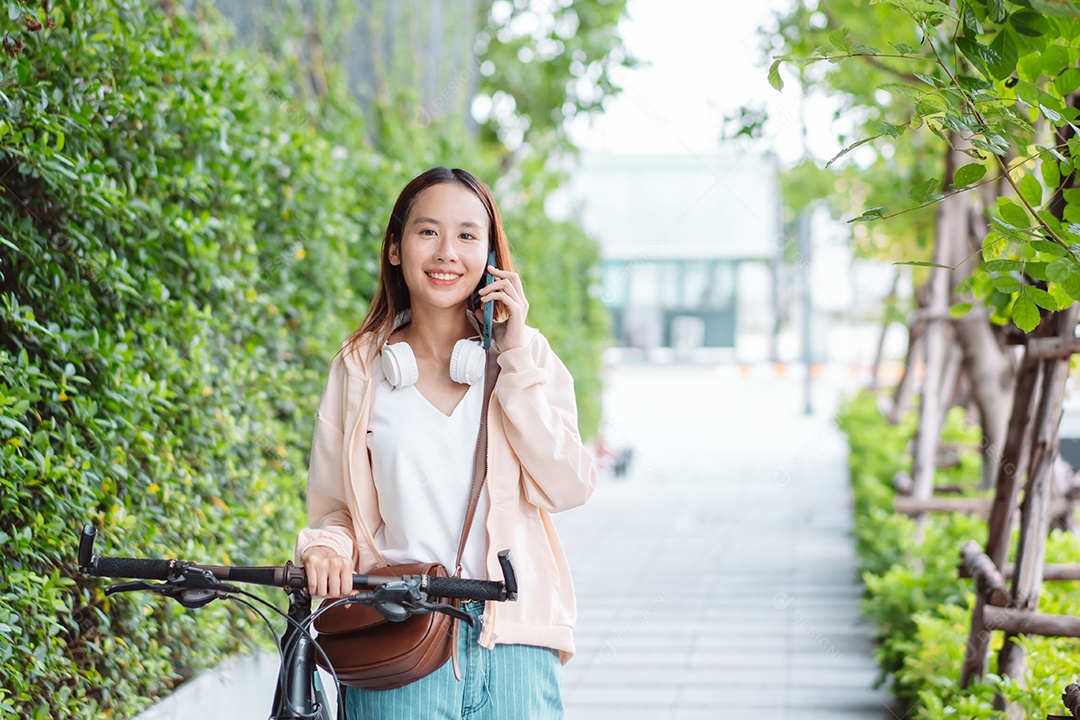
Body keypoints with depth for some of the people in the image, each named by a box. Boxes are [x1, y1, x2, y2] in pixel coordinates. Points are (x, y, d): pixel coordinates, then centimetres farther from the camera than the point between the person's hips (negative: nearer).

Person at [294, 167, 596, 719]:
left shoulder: (527, 354, 8)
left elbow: (566, 488, -5)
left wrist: (514, 357, -6)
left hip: (512, 642, 1)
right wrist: (326, 548, -11)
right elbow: (334, 507, 12)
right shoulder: (359, 368, 8)